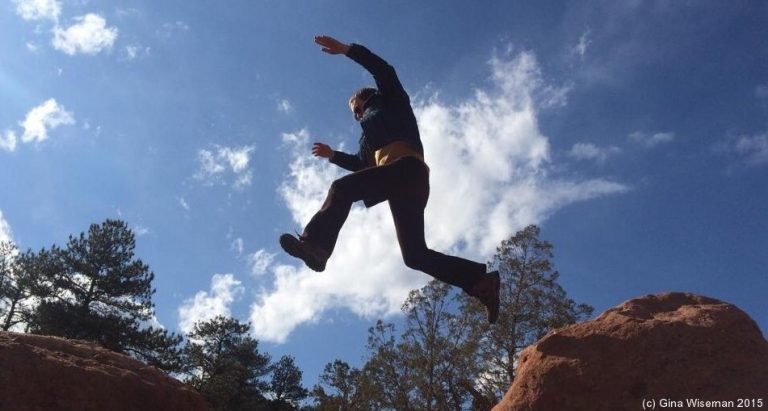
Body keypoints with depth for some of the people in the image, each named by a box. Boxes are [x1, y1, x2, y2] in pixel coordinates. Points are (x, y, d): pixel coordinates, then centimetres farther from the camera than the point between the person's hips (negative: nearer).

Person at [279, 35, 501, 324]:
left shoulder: (391, 101, 23)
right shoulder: (371, 131, 42)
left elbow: (384, 71, 6)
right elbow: (363, 165, 40)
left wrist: (345, 49, 5)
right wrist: (332, 155, 42)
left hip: (407, 168, -8)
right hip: (408, 183, 8)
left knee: (343, 188, -22)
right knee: (415, 255, -4)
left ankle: (316, 244, -43)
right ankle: (482, 281, -8)